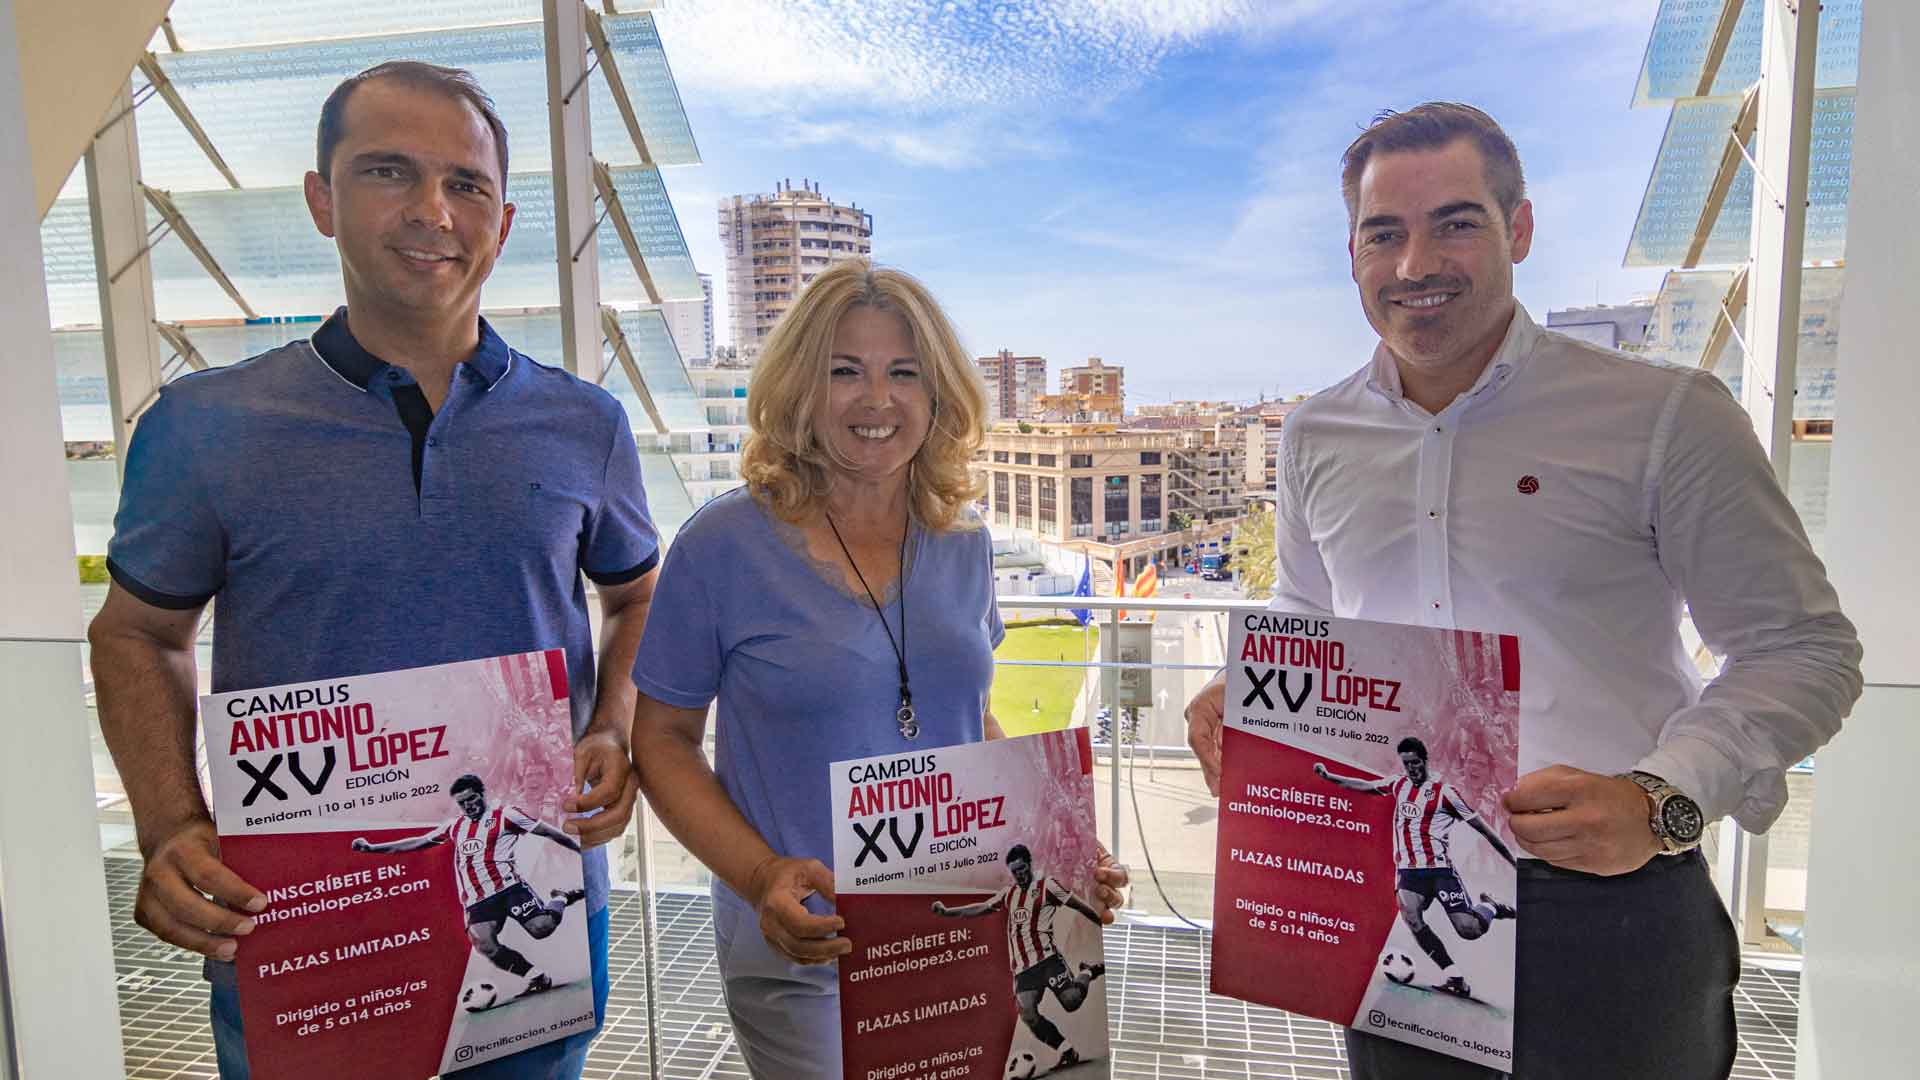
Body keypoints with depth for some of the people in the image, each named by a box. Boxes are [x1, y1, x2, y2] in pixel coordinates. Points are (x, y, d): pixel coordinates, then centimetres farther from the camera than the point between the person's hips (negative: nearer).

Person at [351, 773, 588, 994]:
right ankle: (535, 976, -4)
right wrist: (372, 847, 23)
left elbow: (549, 832, 3)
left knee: (542, 927, -24)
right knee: (486, 946, -21)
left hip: (507, 886, -4)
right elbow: (417, 842, 28)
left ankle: (560, 899, 10)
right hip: (477, 900, 5)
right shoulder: (455, 826, 21)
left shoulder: (503, 814, 5)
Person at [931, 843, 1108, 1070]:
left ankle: (1087, 973, 13)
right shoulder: (1009, 894, 20)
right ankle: (1065, 1049, 4)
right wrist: (947, 911, 21)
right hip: (1022, 967, 5)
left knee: (1071, 1001, -18)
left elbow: (1079, 905, 2)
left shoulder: (1046, 886, 2)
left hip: (1046, 957, -5)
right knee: (1028, 1015, -12)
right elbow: (980, 909, 27)